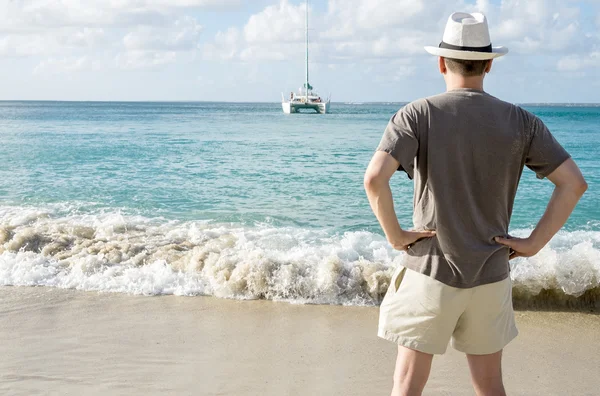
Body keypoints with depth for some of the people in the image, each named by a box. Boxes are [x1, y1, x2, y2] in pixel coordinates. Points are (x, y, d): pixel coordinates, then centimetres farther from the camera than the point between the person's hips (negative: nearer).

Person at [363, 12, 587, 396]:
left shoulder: (416, 115, -8)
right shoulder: (520, 121, 0)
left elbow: (374, 179, -22)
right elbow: (574, 183, -4)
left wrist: (395, 234, -8)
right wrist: (534, 243, 0)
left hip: (430, 272, -2)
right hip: (491, 276, 3)